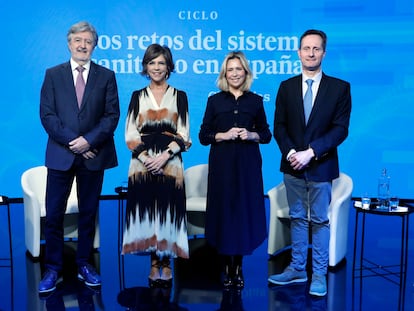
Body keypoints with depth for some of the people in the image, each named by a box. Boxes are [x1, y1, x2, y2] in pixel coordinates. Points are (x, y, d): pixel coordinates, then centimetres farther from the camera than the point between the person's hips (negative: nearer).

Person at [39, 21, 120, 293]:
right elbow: (47, 115, -1)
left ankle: (84, 264, 23)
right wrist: (72, 142, -11)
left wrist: (89, 140, -14)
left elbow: (112, 115, -2)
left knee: (88, 213, 10)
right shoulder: (53, 74, 6)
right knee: (54, 215, 2)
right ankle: (53, 269, 14)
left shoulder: (106, 76, 5)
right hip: (60, 155, 0)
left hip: (93, 155, 0)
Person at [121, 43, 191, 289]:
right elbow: (130, 135, 4)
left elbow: (184, 135, 2)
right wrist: (146, 158, -10)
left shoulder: (179, 96, 8)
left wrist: (165, 155, -13)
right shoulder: (137, 96, 11)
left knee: (168, 210, -2)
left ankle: (166, 263, 12)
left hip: (171, 164, -1)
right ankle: (154, 263, 13)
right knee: (146, 210, 1)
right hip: (142, 164, 1)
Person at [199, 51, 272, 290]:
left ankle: (239, 266, 16)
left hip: (248, 165, 1)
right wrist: (224, 135, -12)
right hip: (222, 164, 0)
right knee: (224, 211, 1)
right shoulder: (215, 101, 6)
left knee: (245, 211, 2)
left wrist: (251, 135, -8)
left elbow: (266, 135, 11)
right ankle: (227, 267, 14)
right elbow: (203, 136, 4)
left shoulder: (255, 101, 7)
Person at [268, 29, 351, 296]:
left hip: (321, 166, -3)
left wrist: (311, 152, -17)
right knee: (297, 218, 13)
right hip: (293, 165, 3)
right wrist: (290, 153, -13)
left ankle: (319, 274, 17)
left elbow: (340, 129, -8)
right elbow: (279, 126, 4)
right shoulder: (286, 87, 5)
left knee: (320, 220, 6)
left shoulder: (340, 87, -3)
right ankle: (297, 269, 24)